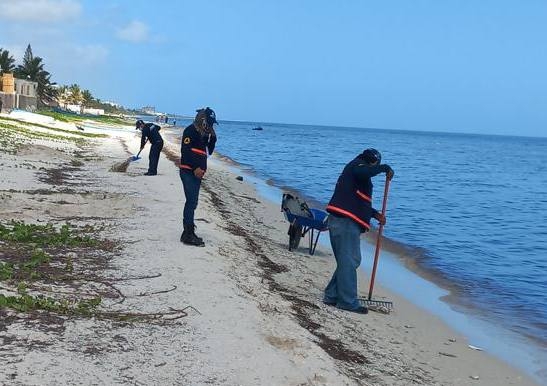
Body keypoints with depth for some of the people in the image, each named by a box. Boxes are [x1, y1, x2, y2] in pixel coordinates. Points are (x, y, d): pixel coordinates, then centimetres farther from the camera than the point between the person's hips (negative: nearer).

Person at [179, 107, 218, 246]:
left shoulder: (204, 134, 17)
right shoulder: (190, 131, -9)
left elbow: (208, 151, 21)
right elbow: (185, 151, -17)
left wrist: (212, 138, 6)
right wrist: (196, 167, -21)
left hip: (197, 173, 9)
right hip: (188, 171, -9)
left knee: (192, 202, 12)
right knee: (192, 201, -13)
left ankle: (188, 233, 18)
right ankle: (189, 235, -12)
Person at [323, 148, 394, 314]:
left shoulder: (356, 170, 28)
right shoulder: (356, 165, -1)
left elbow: (360, 202, 32)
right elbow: (366, 171, -29)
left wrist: (376, 214, 23)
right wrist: (385, 168, -14)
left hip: (341, 221, 10)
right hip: (345, 221, -10)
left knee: (348, 261, 15)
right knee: (349, 261, -7)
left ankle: (332, 296, 18)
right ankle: (348, 301, -4)